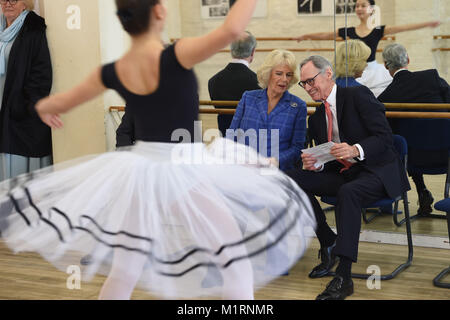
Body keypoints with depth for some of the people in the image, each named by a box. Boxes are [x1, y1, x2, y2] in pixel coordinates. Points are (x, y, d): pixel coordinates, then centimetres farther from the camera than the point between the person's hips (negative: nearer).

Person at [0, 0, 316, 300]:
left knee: (122, 275, 17)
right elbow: (231, 30, -33)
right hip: (183, 174, -5)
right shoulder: (174, 57, -19)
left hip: (137, 173, 6)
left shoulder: (112, 72, -1)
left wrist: (44, 106, 38)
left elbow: (59, 103, 15)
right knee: (236, 259, 8)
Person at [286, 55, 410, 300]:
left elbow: (384, 136, -15)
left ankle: (343, 277, -39)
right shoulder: (316, 118, 14)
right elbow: (327, 161, 14)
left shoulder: (358, 95, -7)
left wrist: (356, 149, -33)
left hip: (377, 170, -7)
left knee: (348, 192, -38)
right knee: (293, 180, -13)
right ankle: (329, 243, -3)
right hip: (342, 173, 7)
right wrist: (314, 164, -10)